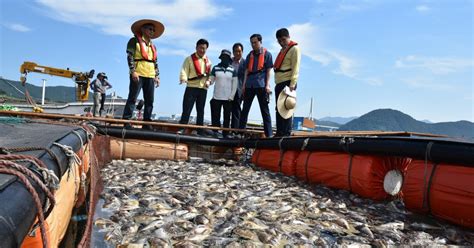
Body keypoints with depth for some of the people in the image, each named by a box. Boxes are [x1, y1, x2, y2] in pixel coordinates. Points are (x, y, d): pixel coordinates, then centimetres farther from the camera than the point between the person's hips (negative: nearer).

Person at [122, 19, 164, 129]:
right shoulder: (134, 41, 5)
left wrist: (157, 76, 13)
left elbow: (156, 62, 22)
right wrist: (133, 71, -15)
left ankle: (147, 123, 8)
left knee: (150, 101, 3)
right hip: (138, 74, -6)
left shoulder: (153, 46, 23)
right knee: (132, 98, -7)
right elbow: (130, 57, -5)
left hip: (150, 76, 6)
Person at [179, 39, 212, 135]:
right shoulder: (189, 59, 3)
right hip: (191, 87, -4)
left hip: (203, 89, 4)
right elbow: (184, 70, -8)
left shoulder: (208, 61, 15)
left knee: (201, 111, 8)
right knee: (186, 109, -8)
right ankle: (181, 129, -5)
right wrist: (183, 79, -29)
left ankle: (200, 131, 13)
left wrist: (208, 81, -5)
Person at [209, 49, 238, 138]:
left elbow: (235, 84, 4)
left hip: (228, 98, 0)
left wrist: (231, 96, -3)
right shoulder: (215, 68, 6)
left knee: (227, 116, 3)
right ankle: (215, 132, 3)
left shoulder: (232, 70, 5)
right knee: (216, 115, -2)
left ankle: (226, 133, 9)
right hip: (217, 97, 0)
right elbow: (211, 81, 7)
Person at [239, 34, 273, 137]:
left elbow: (268, 70, 0)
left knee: (264, 110, -1)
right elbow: (246, 71, 15)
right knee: (245, 109, 4)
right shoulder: (250, 55, 17)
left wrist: (267, 85, -9)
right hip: (250, 85, 5)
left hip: (261, 85, -4)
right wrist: (244, 85, 6)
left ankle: (268, 134, 1)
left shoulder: (267, 54, 5)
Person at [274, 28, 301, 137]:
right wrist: (277, 80, 15)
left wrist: (292, 84, -20)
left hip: (288, 83, -9)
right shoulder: (282, 50, 23)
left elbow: (295, 68, -12)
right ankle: (279, 133, 13)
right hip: (279, 83, 9)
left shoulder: (294, 48, -3)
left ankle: (286, 133, -8)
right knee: (279, 109, 8)